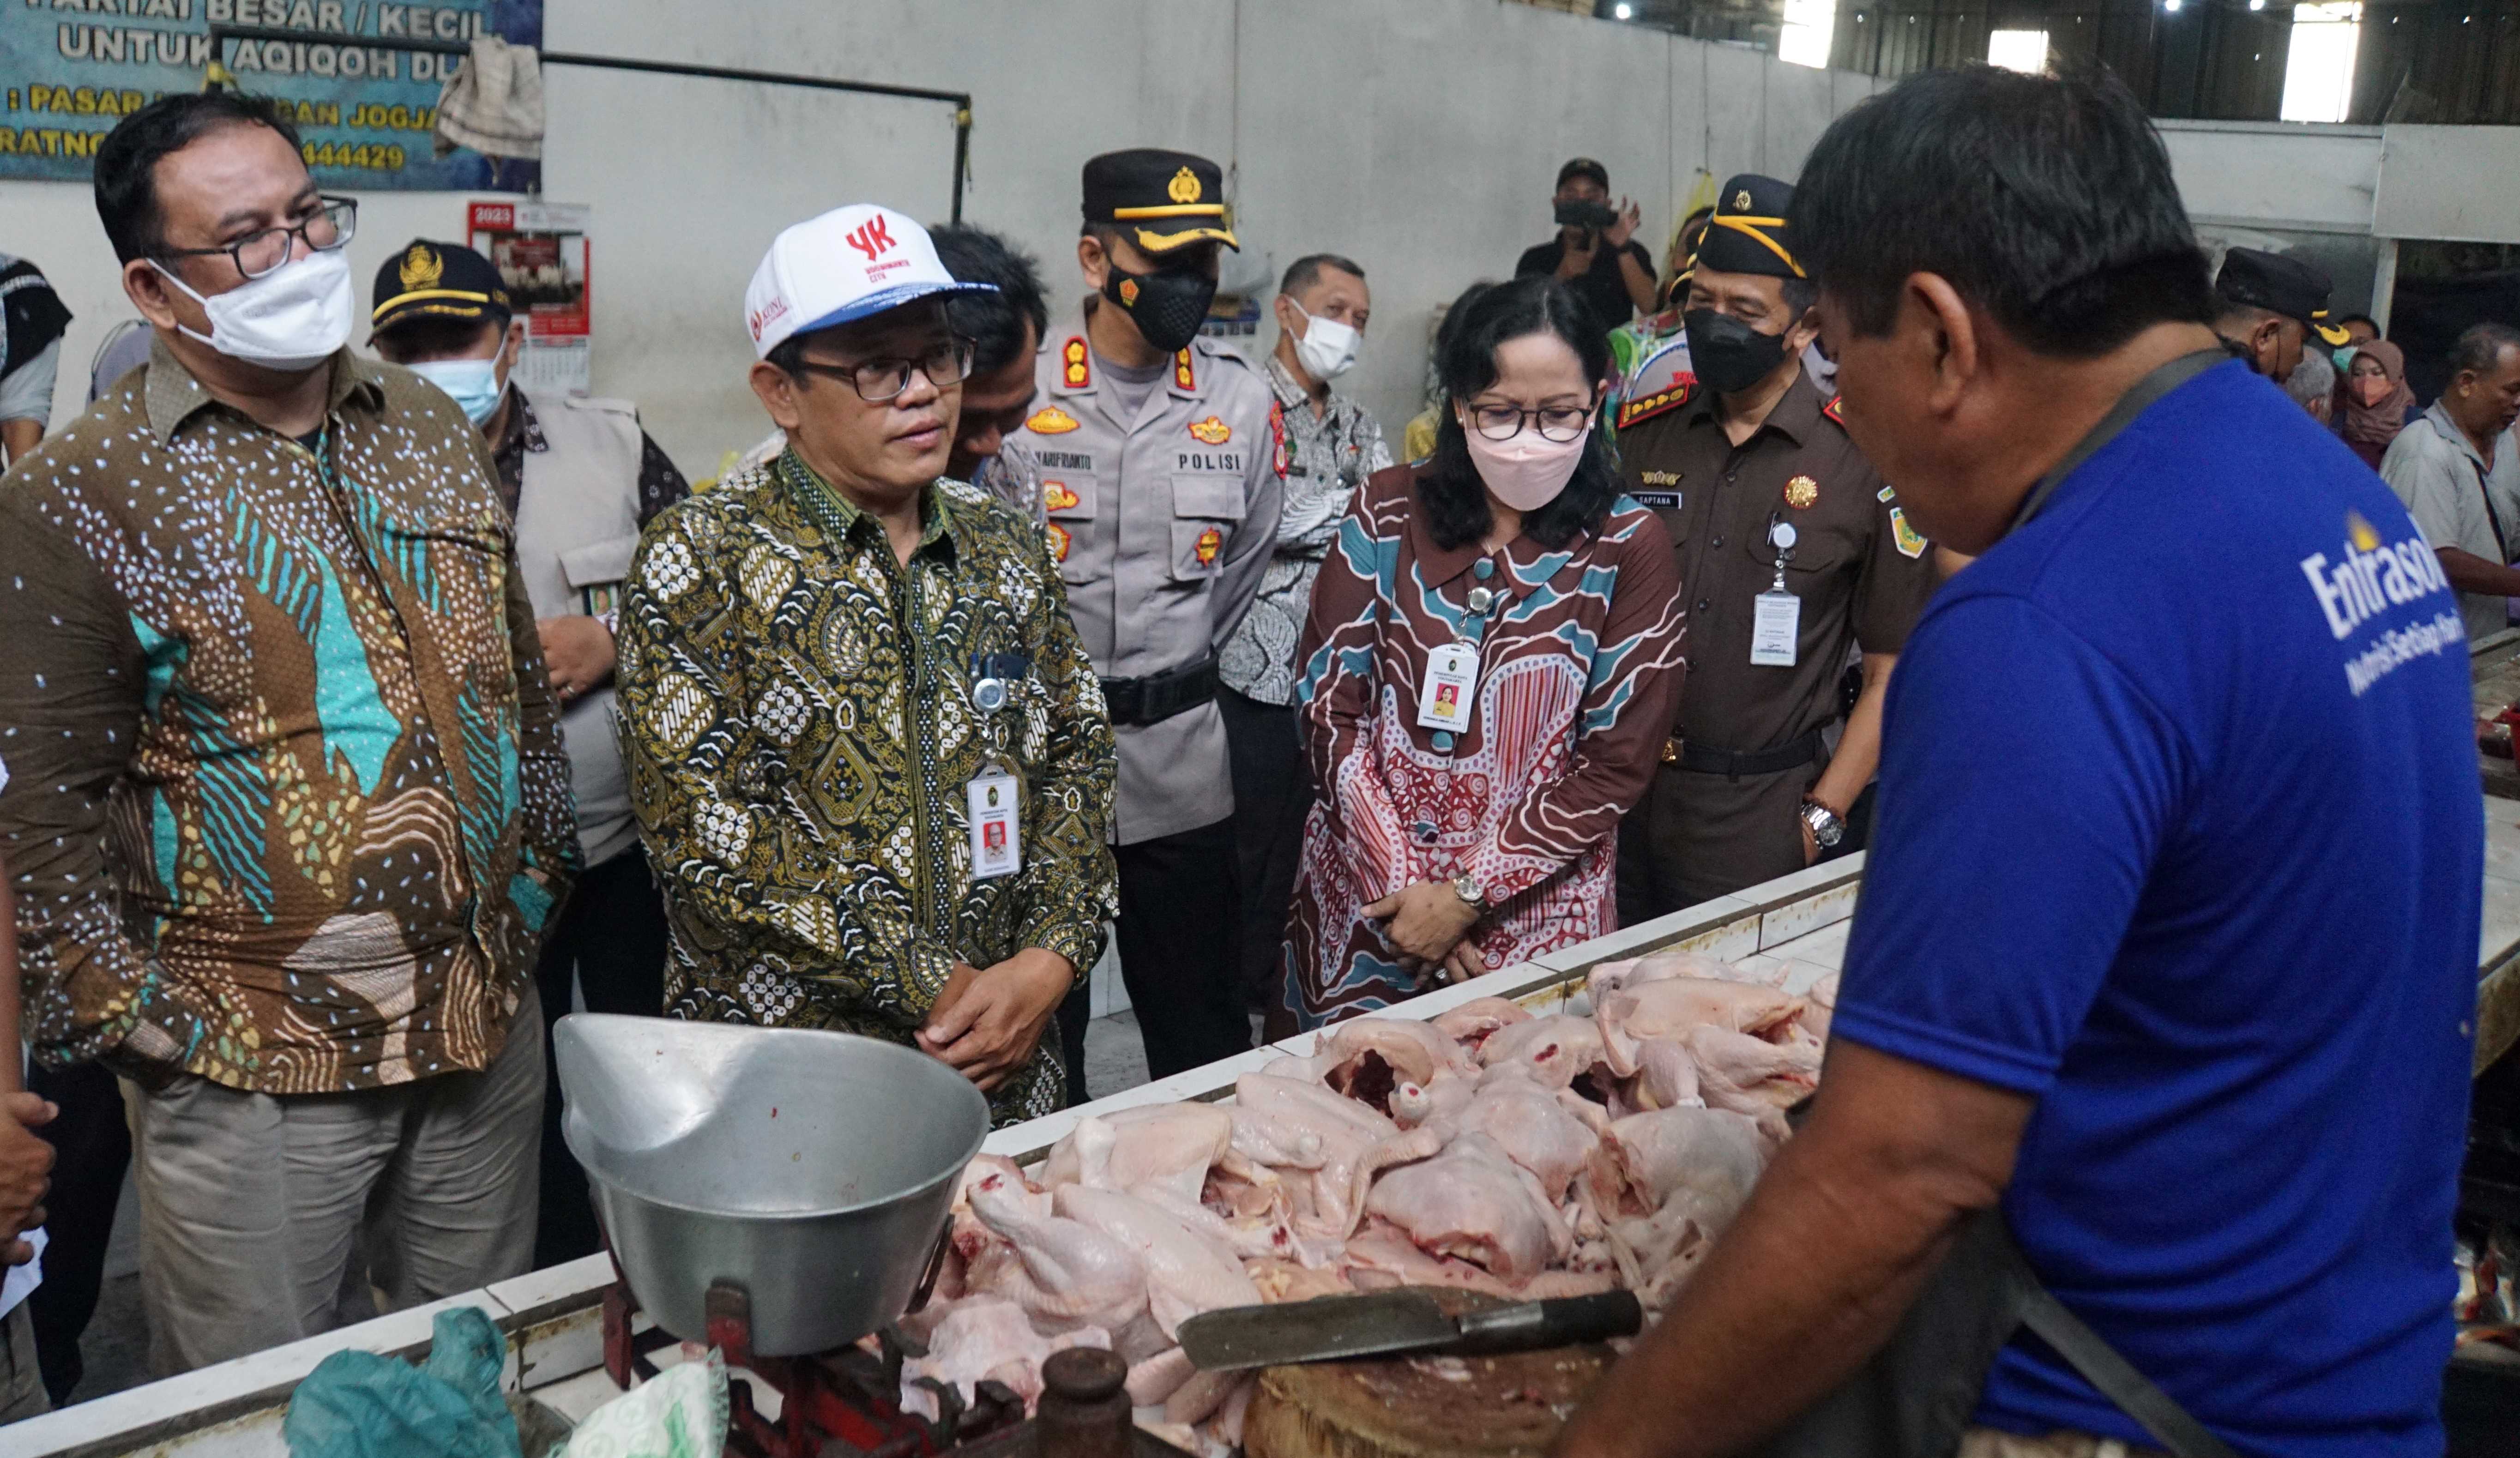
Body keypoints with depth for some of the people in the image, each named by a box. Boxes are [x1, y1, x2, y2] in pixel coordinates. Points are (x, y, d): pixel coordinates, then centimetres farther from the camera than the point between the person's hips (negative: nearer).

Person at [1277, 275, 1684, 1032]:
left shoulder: (1626, 547, -4)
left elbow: (1616, 764, -6)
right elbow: (1328, 704, -3)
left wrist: (1467, 894, -11)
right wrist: (1402, 881, -11)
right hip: (1364, 903, 2)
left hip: (1531, 909, -1)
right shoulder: (1389, 512, -1)